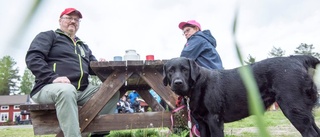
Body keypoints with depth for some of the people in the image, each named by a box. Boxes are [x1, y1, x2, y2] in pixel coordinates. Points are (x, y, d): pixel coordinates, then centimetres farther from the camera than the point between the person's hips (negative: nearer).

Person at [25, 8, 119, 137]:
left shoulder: (83, 45, 28)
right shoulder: (48, 36, 9)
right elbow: (33, 58, -7)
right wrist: (53, 77, -22)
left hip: (82, 90, 7)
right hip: (51, 87, -6)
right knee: (67, 90, -41)